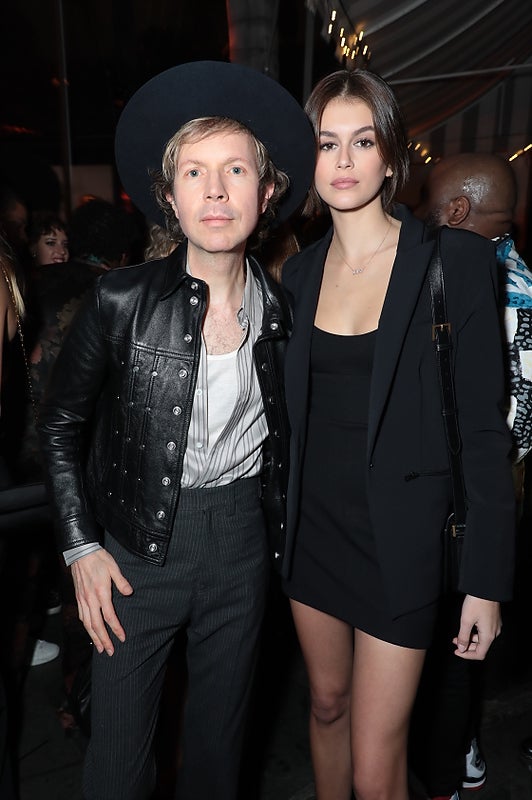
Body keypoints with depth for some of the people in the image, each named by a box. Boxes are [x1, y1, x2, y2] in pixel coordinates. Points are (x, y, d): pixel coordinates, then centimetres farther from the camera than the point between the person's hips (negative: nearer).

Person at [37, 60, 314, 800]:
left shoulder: (280, 311, -3)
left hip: (242, 541, 3)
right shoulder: (121, 301, -11)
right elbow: (61, 424, -2)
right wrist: (81, 546, -6)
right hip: (139, 545, -2)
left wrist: (284, 538, 7)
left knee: (221, 734, 21)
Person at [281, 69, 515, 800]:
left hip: (398, 539, -4)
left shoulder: (454, 260, -10)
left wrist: (486, 581, -10)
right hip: (313, 527, 5)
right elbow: (292, 412, 9)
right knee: (327, 701, 23)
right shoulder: (300, 272, 5)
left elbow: (483, 428, -10)